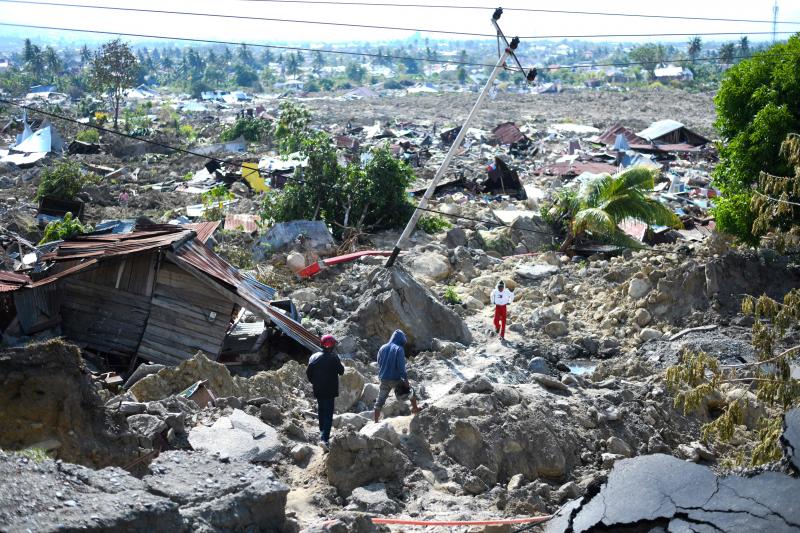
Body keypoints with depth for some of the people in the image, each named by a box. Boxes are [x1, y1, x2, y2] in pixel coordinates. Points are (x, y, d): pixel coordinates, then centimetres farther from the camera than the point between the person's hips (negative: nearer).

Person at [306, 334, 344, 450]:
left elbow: (308, 373, 6)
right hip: (330, 391, -5)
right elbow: (341, 371, -8)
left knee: (321, 411, 22)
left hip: (318, 391, 5)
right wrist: (341, 365, 9)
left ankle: (323, 433, 34)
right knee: (328, 414, -6)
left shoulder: (314, 357, 3)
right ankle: (324, 438, -18)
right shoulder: (333, 358, -13)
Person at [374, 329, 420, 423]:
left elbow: (379, 364, 12)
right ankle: (415, 409, 27)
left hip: (383, 379, 5)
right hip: (395, 379, -5)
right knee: (410, 390, 18)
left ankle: (376, 421, 10)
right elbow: (401, 367, -15)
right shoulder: (399, 349, -12)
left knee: (380, 401, 11)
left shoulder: (382, 348, 5)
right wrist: (406, 380, -11)